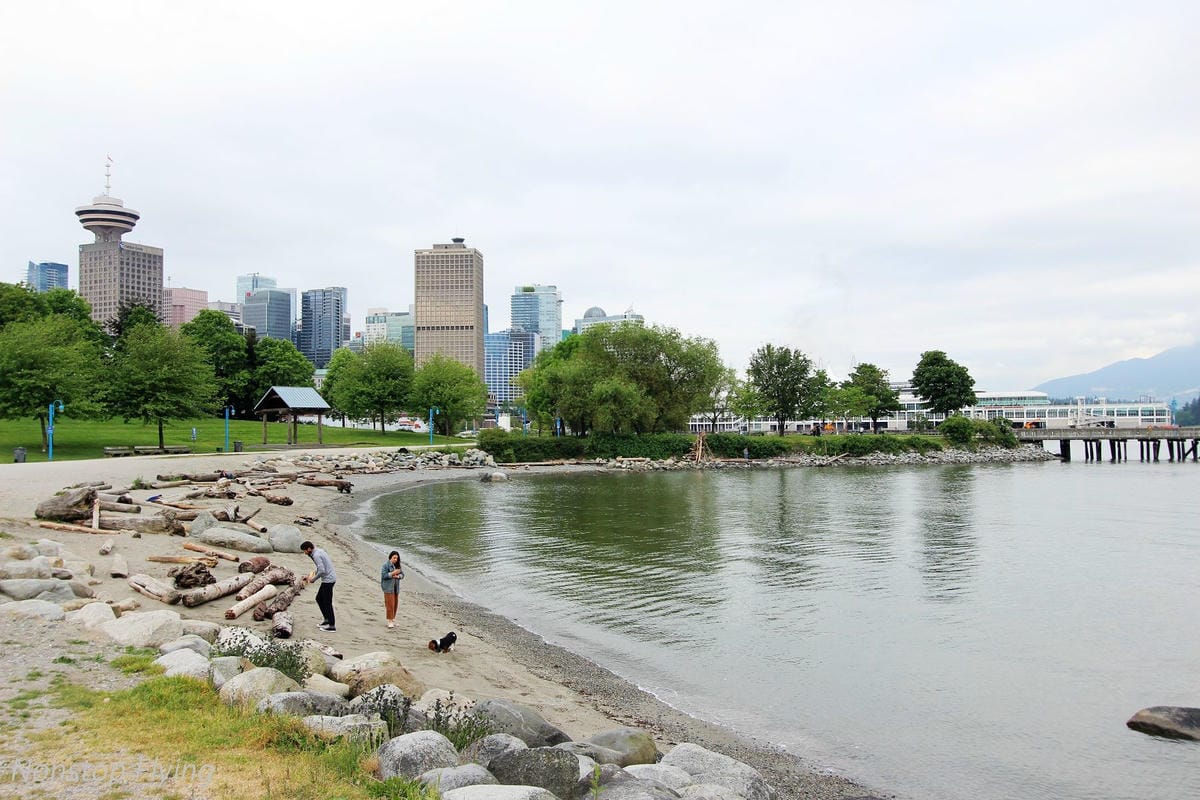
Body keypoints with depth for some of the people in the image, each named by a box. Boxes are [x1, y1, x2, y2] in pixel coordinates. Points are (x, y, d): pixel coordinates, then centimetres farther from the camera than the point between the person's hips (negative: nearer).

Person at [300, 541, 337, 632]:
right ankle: (327, 619, 24)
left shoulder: (316, 555, -19)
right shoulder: (319, 551, 12)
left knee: (327, 603, -2)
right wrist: (315, 571, 12)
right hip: (328, 579, 10)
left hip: (328, 580, -10)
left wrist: (313, 579, -12)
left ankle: (332, 626, 5)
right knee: (319, 599, 18)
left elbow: (322, 571, -25)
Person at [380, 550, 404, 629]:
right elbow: (383, 575, -16)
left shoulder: (397, 565, 9)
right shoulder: (386, 565, -9)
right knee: (390, 604, -9)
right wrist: (393, 573, -22)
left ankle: (393, 620, 18)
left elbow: (402, 575, 7)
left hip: (395, 587, 6)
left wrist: (397, 576, -14)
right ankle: (390, 621, -6)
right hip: (388, 587, -6)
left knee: (395, 603, 9)